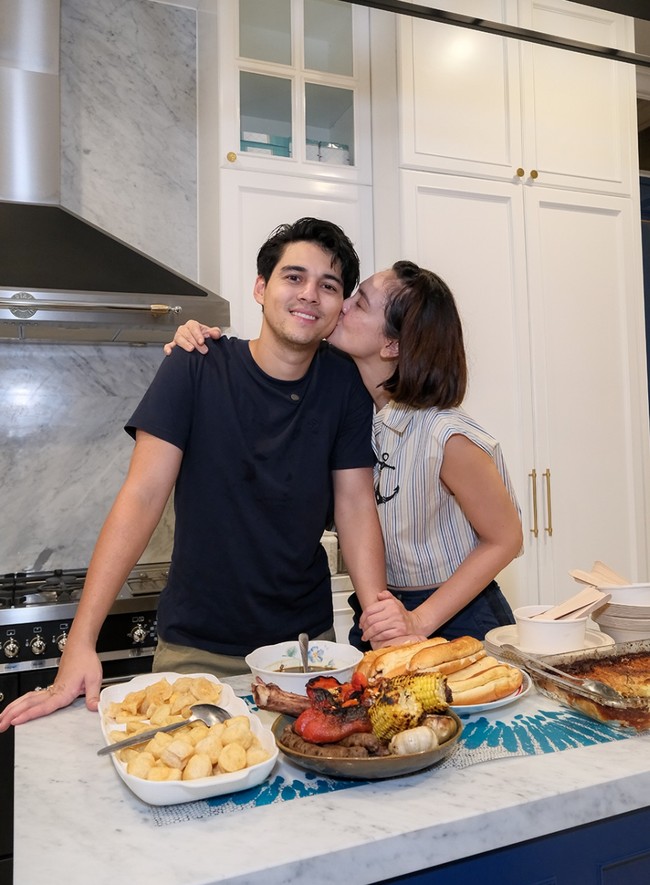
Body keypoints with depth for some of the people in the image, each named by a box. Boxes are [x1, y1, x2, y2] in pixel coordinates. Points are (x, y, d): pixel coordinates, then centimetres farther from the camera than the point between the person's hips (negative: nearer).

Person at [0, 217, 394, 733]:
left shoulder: (344, 384, -4)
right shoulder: (196, 370, -11)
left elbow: (356, 508, -5)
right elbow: (142, 499, -16)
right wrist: (81, 644, -21)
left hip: (307, 640, 2)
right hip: (196, 650, -2)